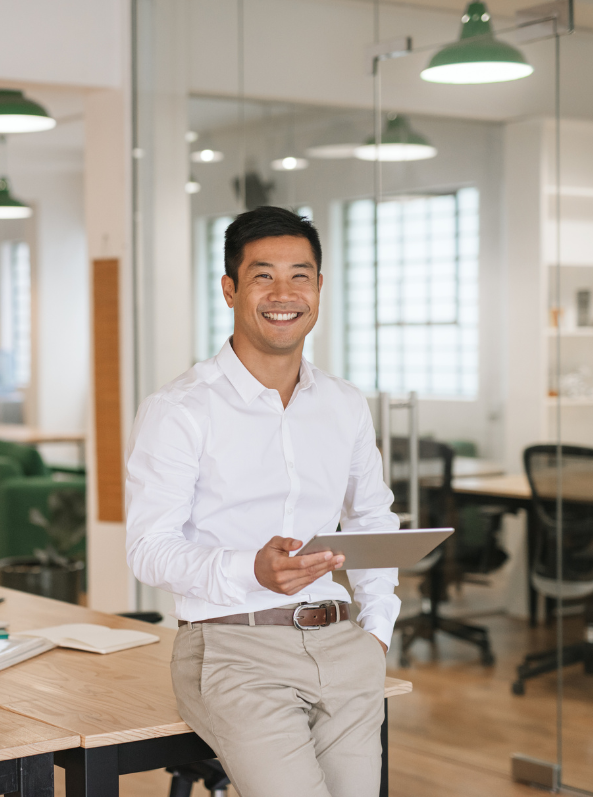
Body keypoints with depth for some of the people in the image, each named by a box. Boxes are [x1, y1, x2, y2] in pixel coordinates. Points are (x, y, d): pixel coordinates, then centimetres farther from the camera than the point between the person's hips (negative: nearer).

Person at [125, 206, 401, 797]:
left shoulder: (346, 407, 13)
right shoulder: (178, 411, -5)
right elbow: (149, 549, -10)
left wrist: (378, 626, 15)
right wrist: (252, 571, -26)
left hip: (337, 648, 5)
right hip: (232, 649, -5)